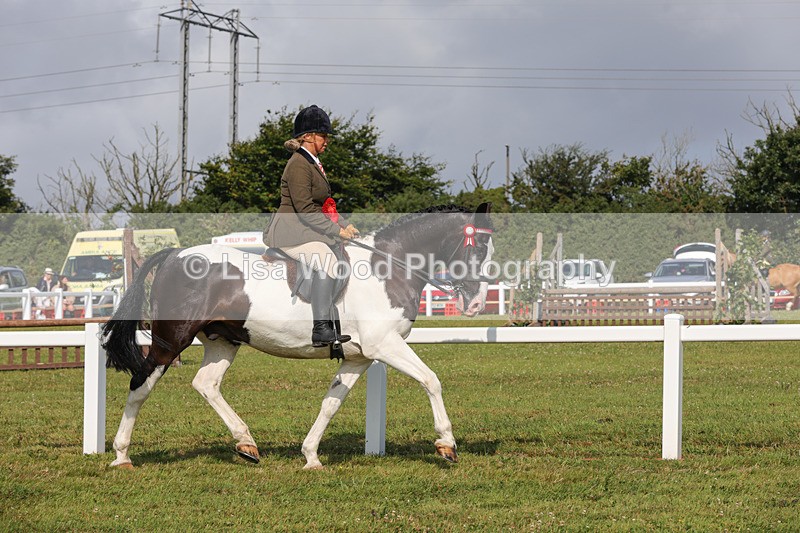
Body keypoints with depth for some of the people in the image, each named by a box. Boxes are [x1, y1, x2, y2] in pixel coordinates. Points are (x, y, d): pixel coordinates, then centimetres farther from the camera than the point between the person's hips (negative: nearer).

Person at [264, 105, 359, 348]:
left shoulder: (314, 163, 19)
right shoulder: (299, 164, -13)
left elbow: (323, 206, 24)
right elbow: (305, 209, -20)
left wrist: (345, 225, 9)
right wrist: (337, 230, -19)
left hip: (309, 229, 11)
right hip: (290, 231, -11)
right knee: (327, 261, -31)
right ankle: (321, 329, -33)